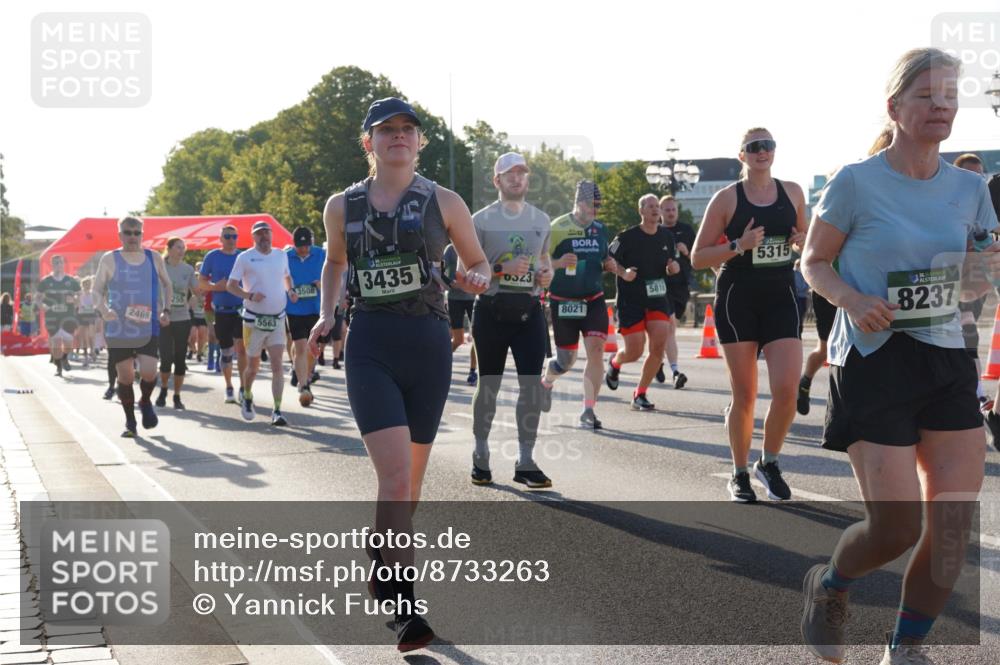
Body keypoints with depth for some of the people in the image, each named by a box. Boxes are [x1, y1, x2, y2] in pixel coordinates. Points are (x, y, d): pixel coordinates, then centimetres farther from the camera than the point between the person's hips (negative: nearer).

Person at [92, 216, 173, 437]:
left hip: (148, 328, 0)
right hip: (118, 329, 0)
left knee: (148, 372, -14)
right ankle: (130, 421, 21)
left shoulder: (154, 258, 6)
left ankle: (145, 402, 19)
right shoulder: (109, 259, 1)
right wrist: (104, 310, -15)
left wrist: (166, 310, 3)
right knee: (125, 376, 3)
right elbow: (97, 291, 4)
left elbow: (168, 286, 17)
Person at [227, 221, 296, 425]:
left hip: (277, 319, 2)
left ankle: (277, 410, -8)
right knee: (253, 366, 9)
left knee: (277, 365, -8)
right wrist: (249, 295, -20)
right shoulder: (245, 257, -3)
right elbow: (230, 285, -3)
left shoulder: (281, 255, 8)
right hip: (254, 318, -2)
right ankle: (247, 397, 37)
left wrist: (290, 290, 5)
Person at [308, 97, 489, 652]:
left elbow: (477, 262, 13)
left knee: (411, 478, 10)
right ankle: (405, 608, -10)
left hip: (428, 342, 1)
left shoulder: (444, 203, 3)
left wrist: (476, 280, -10)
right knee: (395, 475, -16)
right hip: (370, 345, -1)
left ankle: (381, 554, 38)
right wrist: (326, 314, 8)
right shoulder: (342, 206, 6)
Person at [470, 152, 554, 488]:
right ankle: (480, 455, 23)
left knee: (532, 383, -6)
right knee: (488, 384, 6)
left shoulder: (541, 219, 12)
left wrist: (547, 273, 1)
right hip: (491, 310, -3)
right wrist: (502, 269, -19)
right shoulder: (482, 220, -1)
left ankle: (525, 462, 2)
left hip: (529, 310, 3)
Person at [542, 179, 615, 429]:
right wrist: (558, 263, -28)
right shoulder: (557, 228, -9)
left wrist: (609, 265, 1)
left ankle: (588, 410, -9)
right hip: (563, 302, -4)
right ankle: (546, 382, 41)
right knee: (566, 359, 5)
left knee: (596, 349, -15)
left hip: (594, 300, 4)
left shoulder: (600, 229, 8)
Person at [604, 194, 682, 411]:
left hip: (658, 298, 4)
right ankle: (614, 362, 33)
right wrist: (623, 273, -21)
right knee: (634, 352, -6)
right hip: (630, 301, -4)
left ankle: (640, 395, 3)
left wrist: (673, 268, -3)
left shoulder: (667, 236, 7)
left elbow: (673, 264, 19)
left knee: (659, 346, -13)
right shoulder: (627, 237, -9)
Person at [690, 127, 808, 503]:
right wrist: (739, 246, -16)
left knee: (787, 390, -9)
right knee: (744, 395, 2)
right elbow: (698, 258, -1)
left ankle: (769, 463, 15)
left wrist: (803, 241, -1)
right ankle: (740, 475, 19)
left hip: (780, 296, 2)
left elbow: (806, 239, 22)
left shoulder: (792, 193, 8)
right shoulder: (727, 198, -1)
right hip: (738, 299, -2)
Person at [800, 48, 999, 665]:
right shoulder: (856, 182, -7)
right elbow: (815, 261, 2)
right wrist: (852, 299, -17)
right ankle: (830, 585, 26)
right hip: (873, 361, -5)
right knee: (898, 526, -8)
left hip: (947, 361, 5)